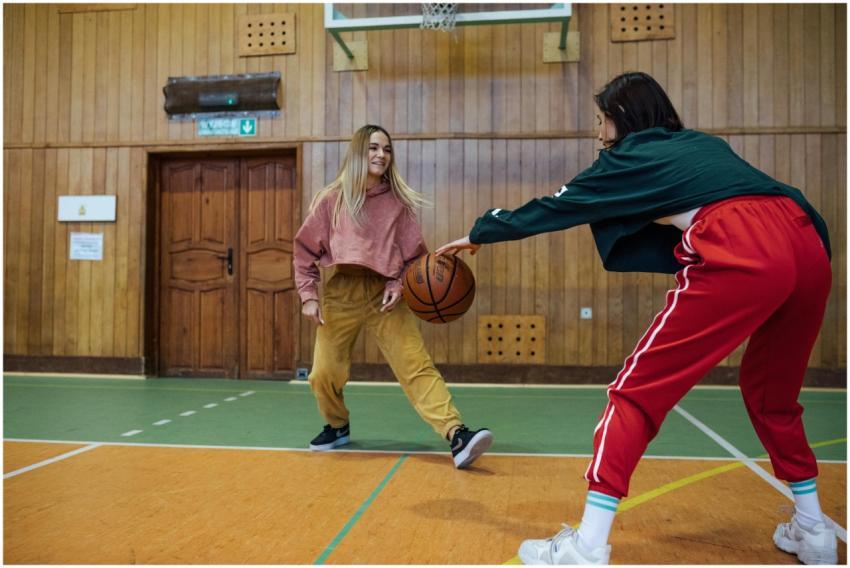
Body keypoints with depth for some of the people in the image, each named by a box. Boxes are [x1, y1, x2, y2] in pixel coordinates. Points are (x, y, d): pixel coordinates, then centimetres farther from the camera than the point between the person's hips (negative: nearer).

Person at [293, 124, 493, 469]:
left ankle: (457, 436, -21)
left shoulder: (398, 202, 4)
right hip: (340, 294, 1)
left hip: (384, 294, 0)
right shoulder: (332, 199, 3)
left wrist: (397, 285, -9)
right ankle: (337, 426, 32)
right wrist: (308, 296, -1)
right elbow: (305, 250, 6)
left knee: (417, 366, -13)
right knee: (324, 373, 2)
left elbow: (413, 254, 8)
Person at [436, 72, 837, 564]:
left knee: (638, 391, 0)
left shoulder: (629, 156, 16)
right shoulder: (704, 144, 30)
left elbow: (552, 207, 24)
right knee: (772, 395, 28)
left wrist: (479, 234, 36)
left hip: (738, 256, -7)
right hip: (809, 247, 8)